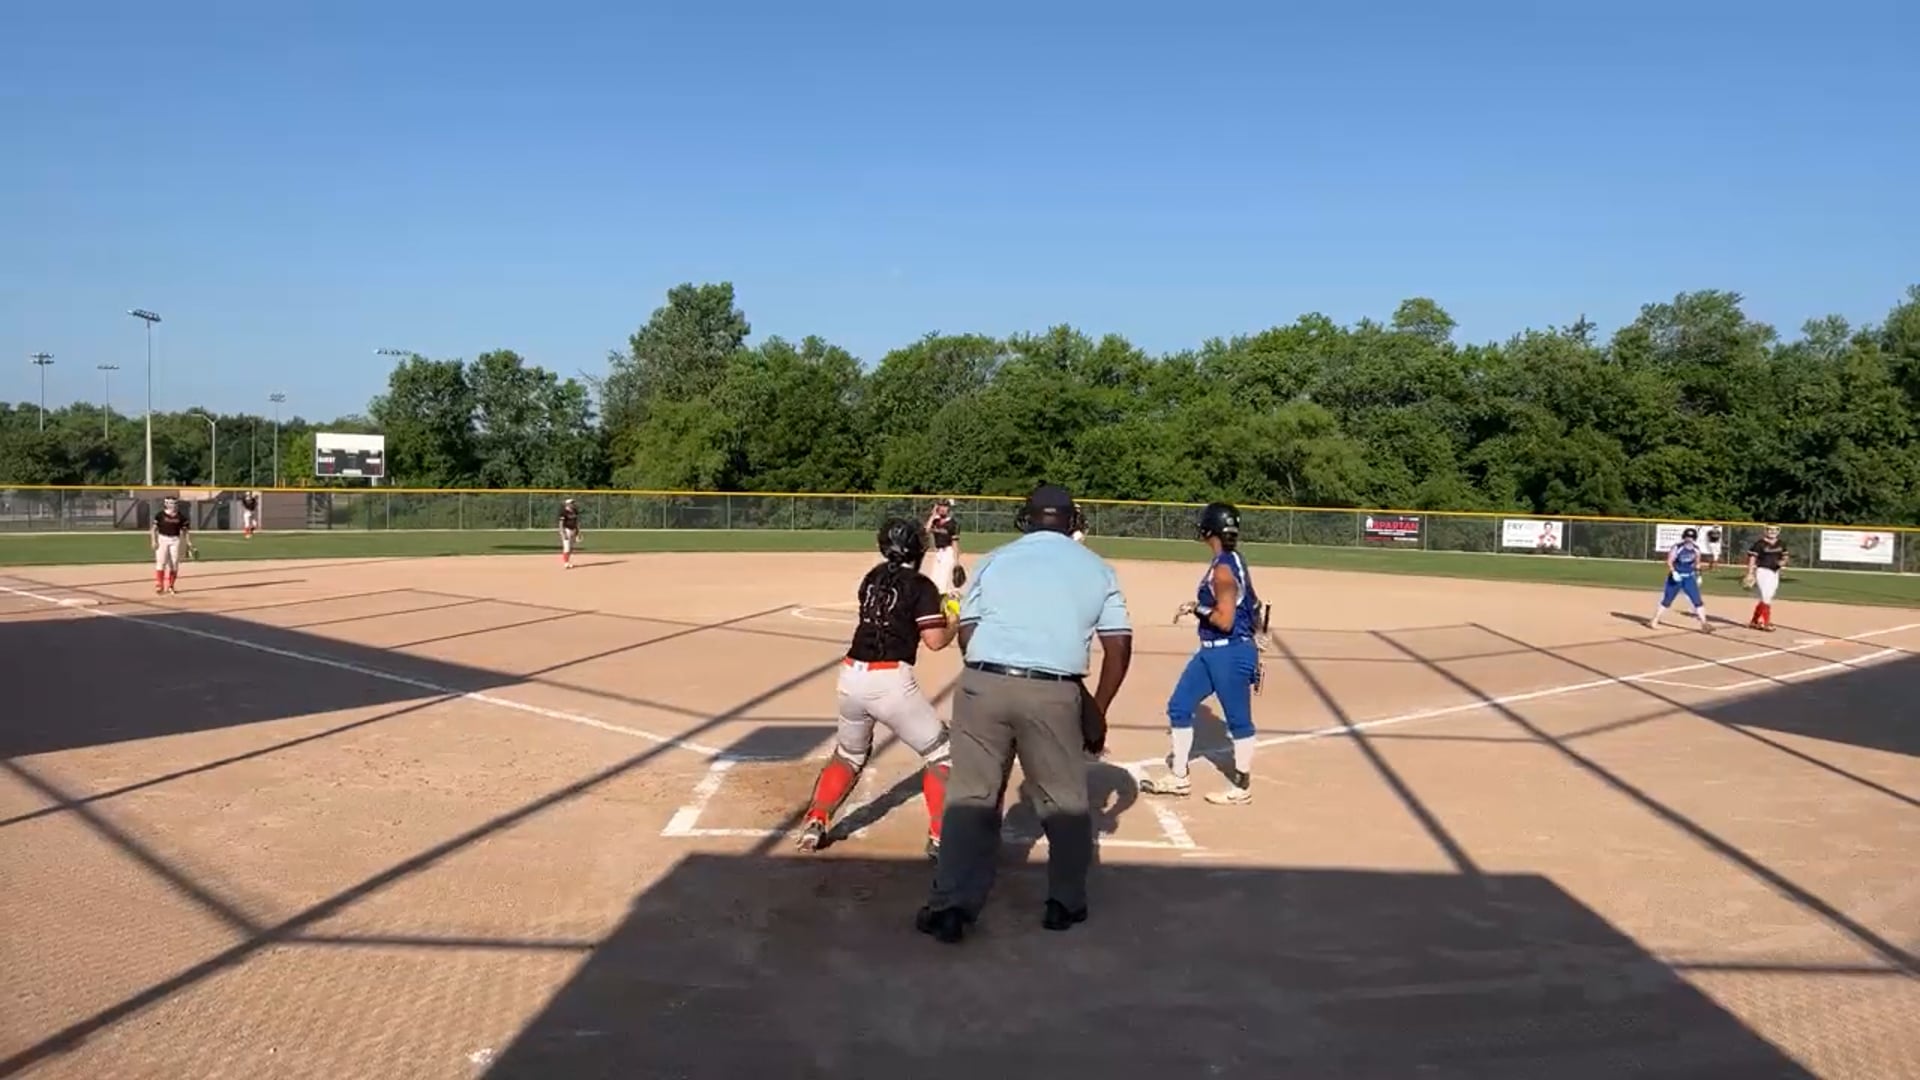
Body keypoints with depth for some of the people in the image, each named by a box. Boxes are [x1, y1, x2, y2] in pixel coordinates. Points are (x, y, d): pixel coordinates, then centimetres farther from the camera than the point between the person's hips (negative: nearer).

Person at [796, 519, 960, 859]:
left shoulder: (872, 578, 13)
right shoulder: (921, 585, -4)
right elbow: (935, 641, -9)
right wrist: (955, 621, 10)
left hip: (852, 676, 6)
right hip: (890, 680, -6)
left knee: (849, 754, 28)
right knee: (940, 753, 9)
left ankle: (814, 823, 20)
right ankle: (941, 837, 3)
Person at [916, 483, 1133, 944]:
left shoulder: (994, 560, 12)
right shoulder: (1096, 568, 11)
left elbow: (967, 633, 8)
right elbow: (1119, 646, 6)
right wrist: (1097, 710, 12)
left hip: (983, 684, 1)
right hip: (1054, 694, 0)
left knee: (971, 797, 10)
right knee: (1066, 801, 16)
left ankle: (952, 905, 9)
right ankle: (1066, 903, 27)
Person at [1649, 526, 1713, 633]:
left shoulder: (1696, 550, 0)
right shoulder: (1676, 548, -14)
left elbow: (1697, 563, 15)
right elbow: (1669, 562, -17)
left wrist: (1698, 575, 14)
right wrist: (1673, 572, -31)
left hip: (1689, 578, 4)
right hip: (1676, 577, -4)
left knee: (1698, 601, -4)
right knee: (1667, 601, 3)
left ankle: (1704, 623, 1)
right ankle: (1654, 622, 13)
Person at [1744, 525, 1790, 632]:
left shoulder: (1781, 544, 9)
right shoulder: (1760, 544, -10)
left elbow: (1786, 555, 20)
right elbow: (1752, 558, -10)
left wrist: (1783, 561, -4)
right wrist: (1750, 574, -15)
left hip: (1775, 573, 7)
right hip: (1763, 571, -7)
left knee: (1766, 598, 11)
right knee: (1766, 598, -12)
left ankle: (1753, 621, 22)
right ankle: (1766, 623, -7)